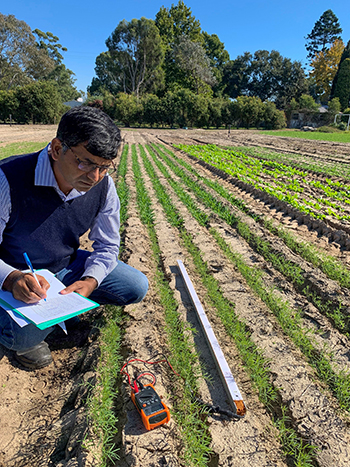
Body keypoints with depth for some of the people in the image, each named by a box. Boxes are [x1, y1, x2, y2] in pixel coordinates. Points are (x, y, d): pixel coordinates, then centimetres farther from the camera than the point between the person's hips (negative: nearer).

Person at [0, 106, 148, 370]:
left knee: (136, 287, -4)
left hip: (67, 268, 5)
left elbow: (107, 246, -4)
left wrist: (90, 281, -21)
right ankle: (24, 338, 8)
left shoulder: (103, 186, -15)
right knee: (25, 334, -33)